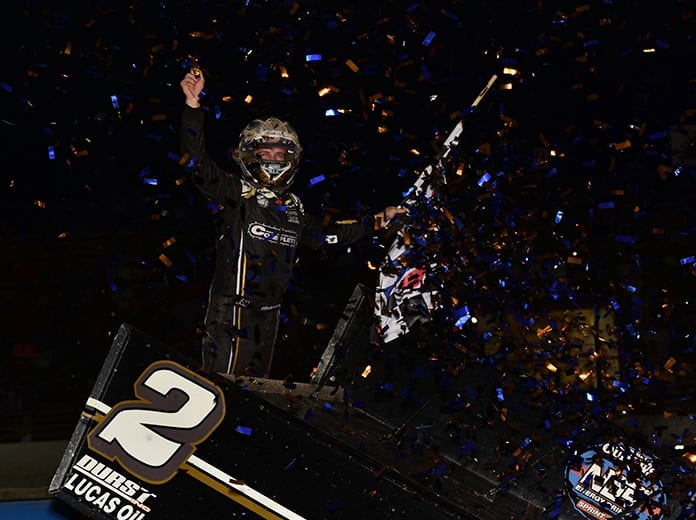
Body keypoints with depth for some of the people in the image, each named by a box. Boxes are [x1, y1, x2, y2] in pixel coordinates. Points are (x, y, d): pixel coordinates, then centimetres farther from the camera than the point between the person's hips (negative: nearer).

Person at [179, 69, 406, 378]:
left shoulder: (293, 207, 16)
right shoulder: (237, 193, -4)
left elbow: (322, 236, 30)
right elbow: (199, 163, -16)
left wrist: (377, 221, 32)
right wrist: (193, 105, -27)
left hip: (269, 310, 7)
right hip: (233, 304, -7)